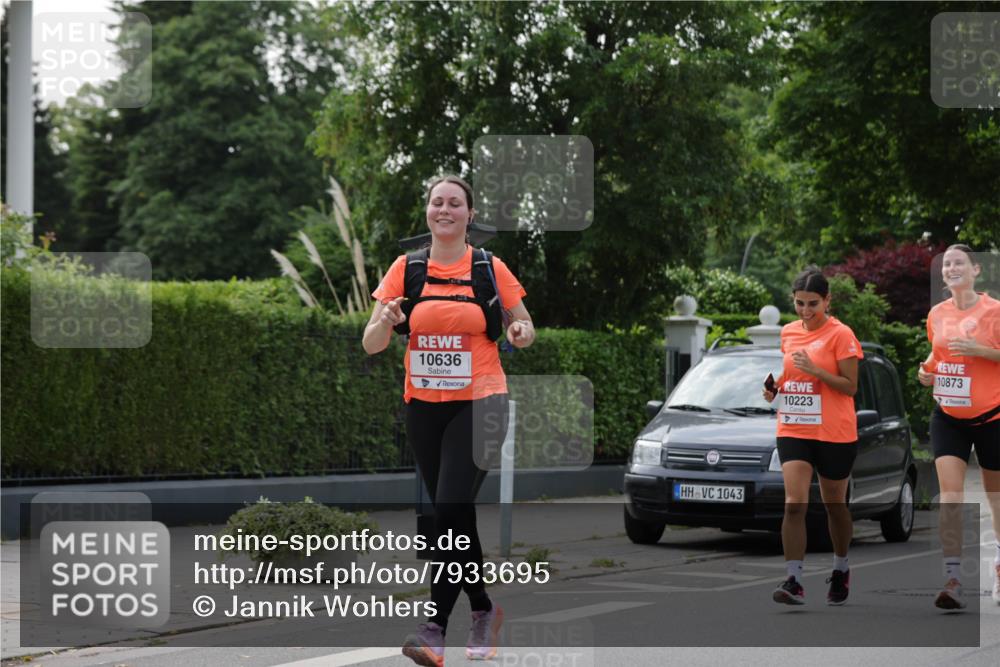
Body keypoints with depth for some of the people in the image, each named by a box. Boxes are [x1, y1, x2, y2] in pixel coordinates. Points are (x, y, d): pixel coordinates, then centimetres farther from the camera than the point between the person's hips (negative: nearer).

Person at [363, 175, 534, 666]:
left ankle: (434, 628, -17)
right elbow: (371, 344, 3)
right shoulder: (406, 268, 4)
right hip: (423, 405, 4)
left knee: (452, 507, -16)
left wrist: (521, 331, -13)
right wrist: (385, 321, -20)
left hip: (479, 403, -3)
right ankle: (483, 611, 26)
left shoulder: (491, 269, 0)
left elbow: (523, 324, 11)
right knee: (451, 513, 9)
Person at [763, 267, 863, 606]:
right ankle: (794, 581, -15)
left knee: (835, 505, 12)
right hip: (793, 429, 3)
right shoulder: (788, 332, 8)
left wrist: (815, 370, -22)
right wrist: (774, 387, 2)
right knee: (794, 504, -12)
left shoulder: (840, 334, -9)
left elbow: (850, 386, -10)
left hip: (835, 434, -3)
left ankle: (841, 571, 34)